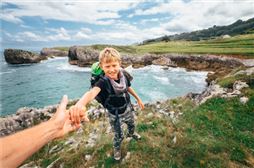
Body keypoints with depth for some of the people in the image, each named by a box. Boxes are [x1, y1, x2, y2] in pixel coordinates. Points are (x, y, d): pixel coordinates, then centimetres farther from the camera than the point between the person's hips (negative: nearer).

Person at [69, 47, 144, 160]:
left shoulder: (123, 76, -18)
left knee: (131, 124, 32)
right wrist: (80, 104, -76)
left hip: (128, 109, 5)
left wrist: (138, 99, 13)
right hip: (115, 115, -4)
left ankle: (131, 134, 70)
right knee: (118, 136, 17)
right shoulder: (103, 82, -33)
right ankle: (117, 148, 55)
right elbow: (92, 92, -55)